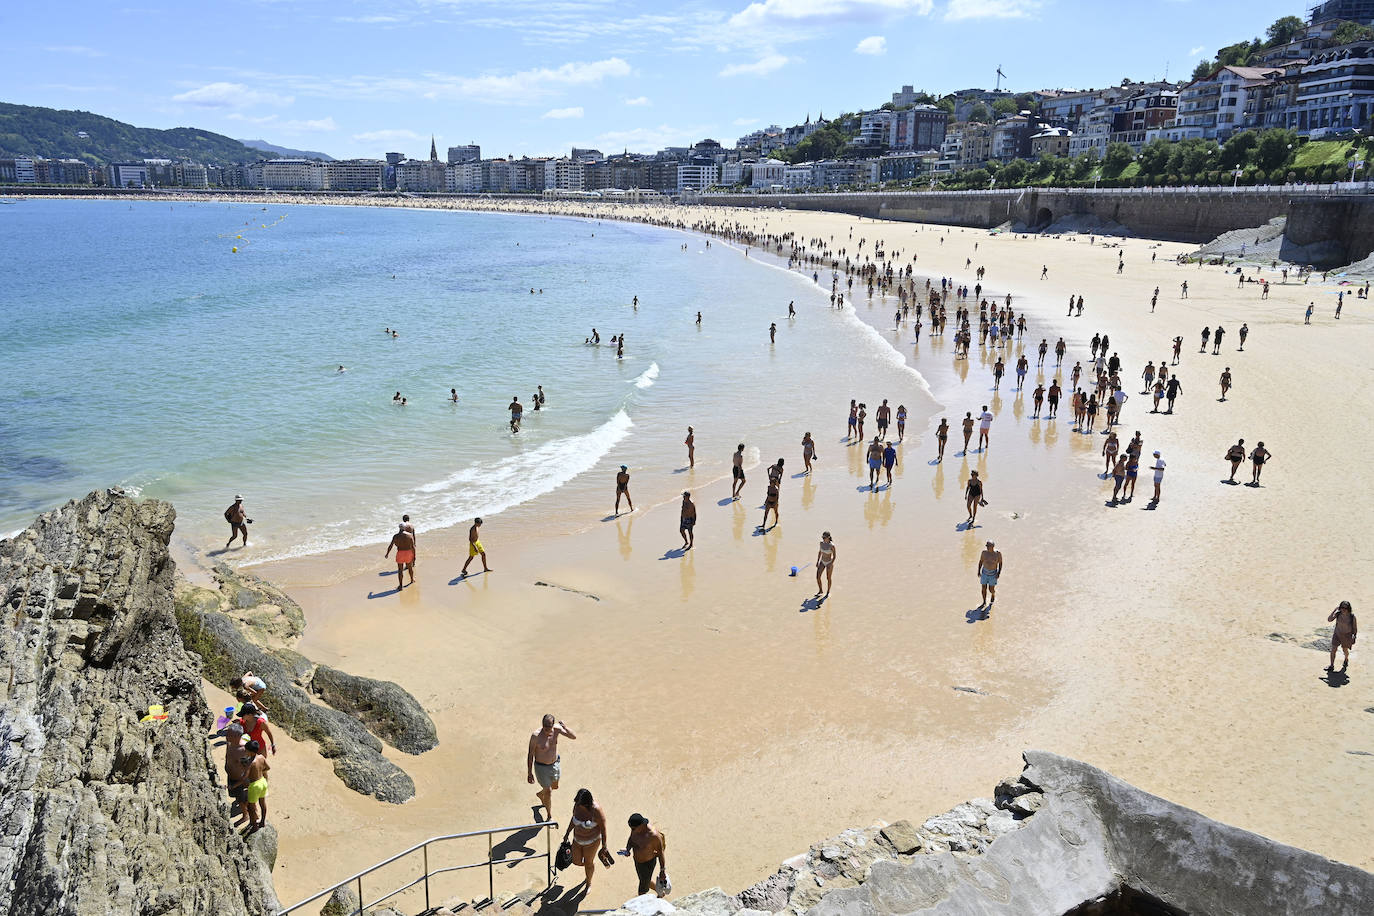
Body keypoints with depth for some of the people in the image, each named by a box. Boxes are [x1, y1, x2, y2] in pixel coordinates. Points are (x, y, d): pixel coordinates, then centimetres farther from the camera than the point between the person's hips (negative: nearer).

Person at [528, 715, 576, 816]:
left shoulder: (557, 729, -18)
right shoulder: (536, 736, -28)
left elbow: (574, 737, -18)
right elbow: (530, 754, -17)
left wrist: (564, 726, -35)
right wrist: (529, 773, -13)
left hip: (555, 764, 5)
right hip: (541, 767, -5)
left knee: (555, 786, 27)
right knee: (548, 791, 8)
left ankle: (540, 794, 59)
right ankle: (550, 816, 32)